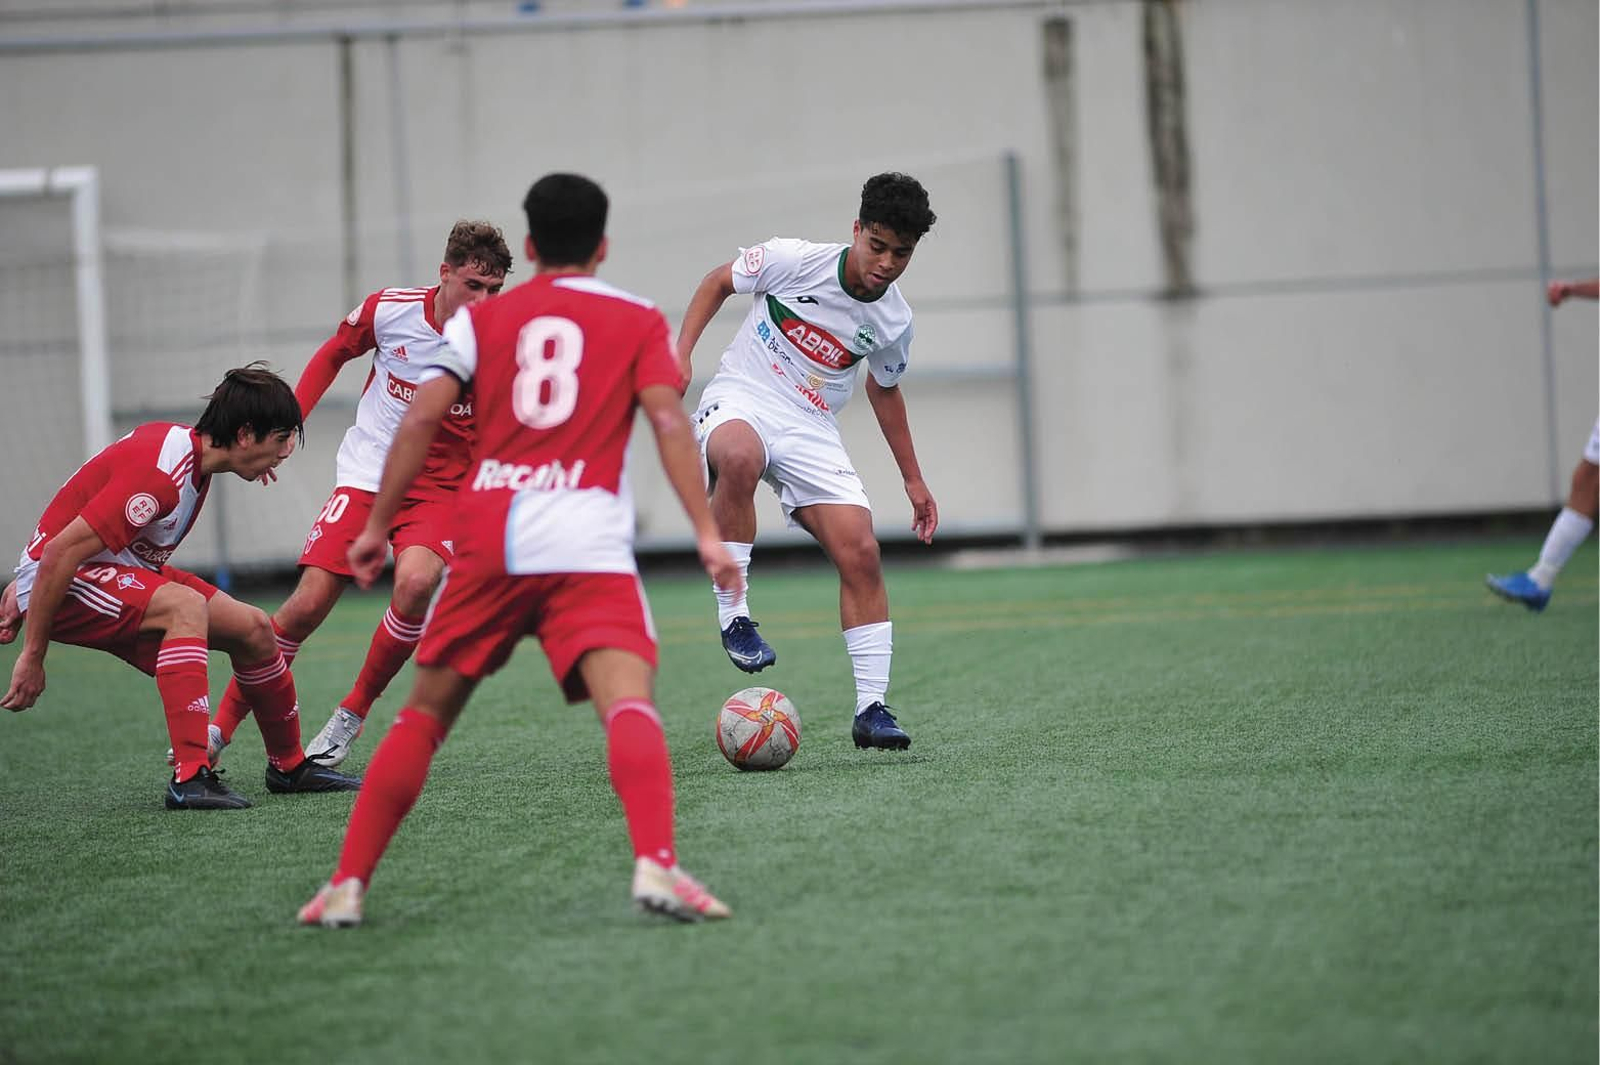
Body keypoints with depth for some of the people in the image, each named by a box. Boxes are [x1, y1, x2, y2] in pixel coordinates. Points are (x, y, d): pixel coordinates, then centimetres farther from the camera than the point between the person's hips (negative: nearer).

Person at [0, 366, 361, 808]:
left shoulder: (187, 448, 2)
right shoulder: (163, 473, -29)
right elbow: (60, 553, -30)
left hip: (122, 572, 10)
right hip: (60, 583, -10)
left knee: (253, 629, 5)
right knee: (185, 606, -33)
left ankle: (289, 766, 23)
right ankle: (189, 777, -36)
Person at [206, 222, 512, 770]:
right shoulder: (388, 309, -8)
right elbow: (332, 355, 11)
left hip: (442, 489, -1)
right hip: (367, 474, 1)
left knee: (414, 582, -31)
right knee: (309, 603, -12)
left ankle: (351, 716, -9)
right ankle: (221, 727, 4)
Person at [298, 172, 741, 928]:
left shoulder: (481, 319, 18)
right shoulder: (638, 321, 14)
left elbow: (422, 419, 6)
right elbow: (669, 421, -2)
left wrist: (376, 527, 10)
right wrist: (707, 533, -7)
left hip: (487, 539, 2)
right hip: (588, 546, -2)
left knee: (425, 714, 15)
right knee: (628, 702, -17)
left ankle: (347, 885, 11)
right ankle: (655, 864, -42)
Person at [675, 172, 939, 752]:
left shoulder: (895, 322, 1)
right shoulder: (793, 260, -12)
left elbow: (884, 389, 20)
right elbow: (719, 281, 6)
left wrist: (913, 481, 24)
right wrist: (681, 352, -6)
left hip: (811, 431, 4)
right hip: (740, 399, -4)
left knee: (861, 554, -12)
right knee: (740, 457, -42)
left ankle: (871, 709, -5)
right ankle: (733, 613, -31)